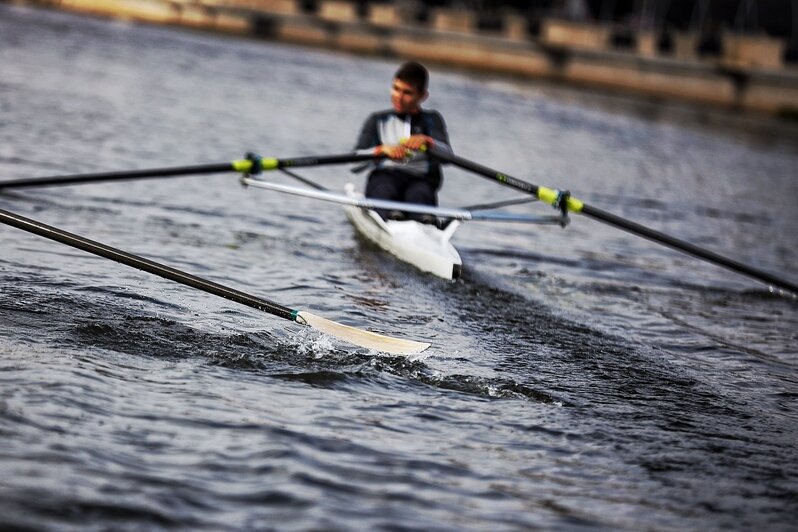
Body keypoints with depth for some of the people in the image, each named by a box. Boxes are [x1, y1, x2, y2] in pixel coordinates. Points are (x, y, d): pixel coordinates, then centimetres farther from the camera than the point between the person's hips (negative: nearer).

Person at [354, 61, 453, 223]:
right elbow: (356, 155, 4)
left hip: (420, 179, 0)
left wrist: (427, 141, -23)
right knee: (384, 190, -36)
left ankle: (425, 221, -69)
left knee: (420, 193, -36)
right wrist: (382, 149, -19)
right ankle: (389, 217, -68)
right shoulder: (378, 120, 21)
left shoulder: (431, 120, 19)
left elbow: (447, 155, 0)